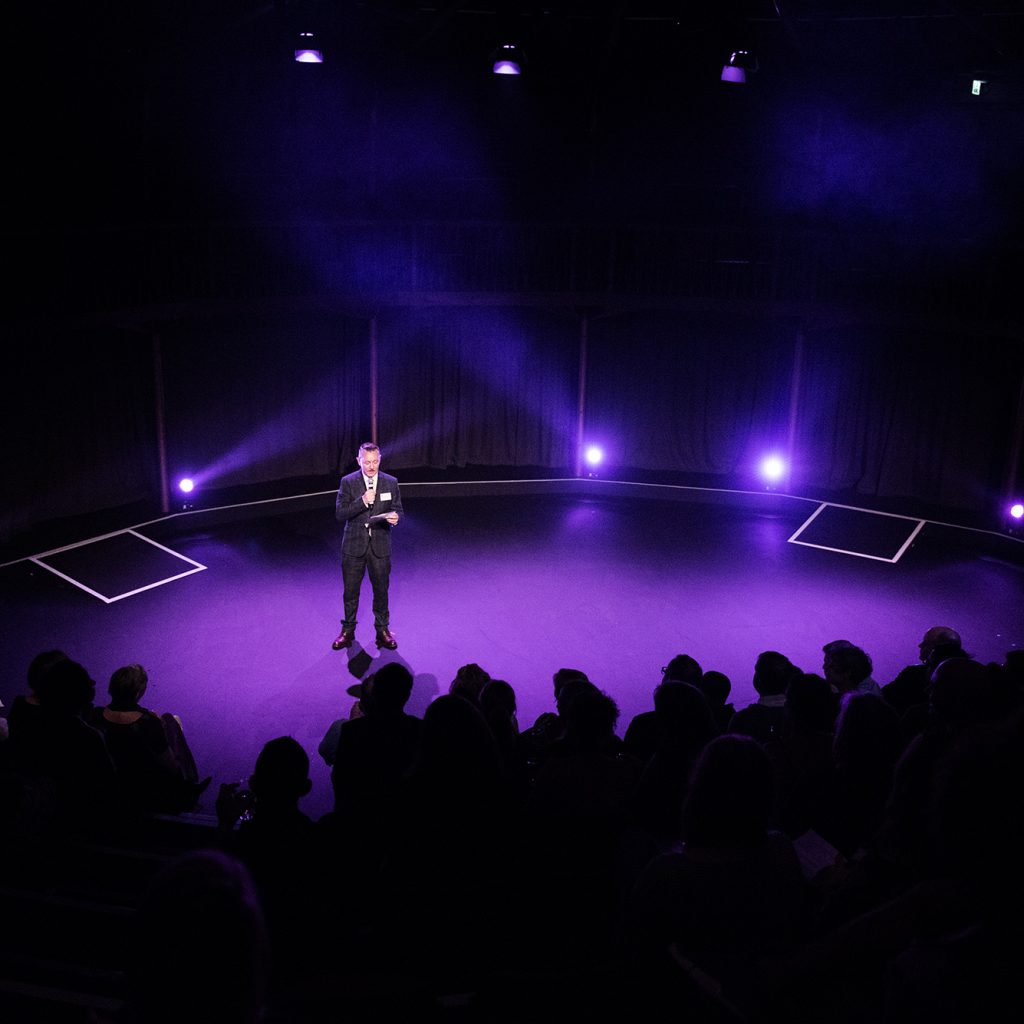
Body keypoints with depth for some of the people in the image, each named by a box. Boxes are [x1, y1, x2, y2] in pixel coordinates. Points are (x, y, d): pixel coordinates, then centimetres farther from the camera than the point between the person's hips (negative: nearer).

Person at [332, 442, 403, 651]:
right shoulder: (348, 482, -5)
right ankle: (348, 630, 24)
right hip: (354, 545, -1)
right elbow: (339, 514, -10)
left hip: (380, 546, 1)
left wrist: (395, 517, -18)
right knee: (351, 590, 9)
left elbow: (398, 510, 7)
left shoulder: (391, 483, 0)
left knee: (381, 589, 10)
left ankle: (382, 629, 25)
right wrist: (362, 502, -23)